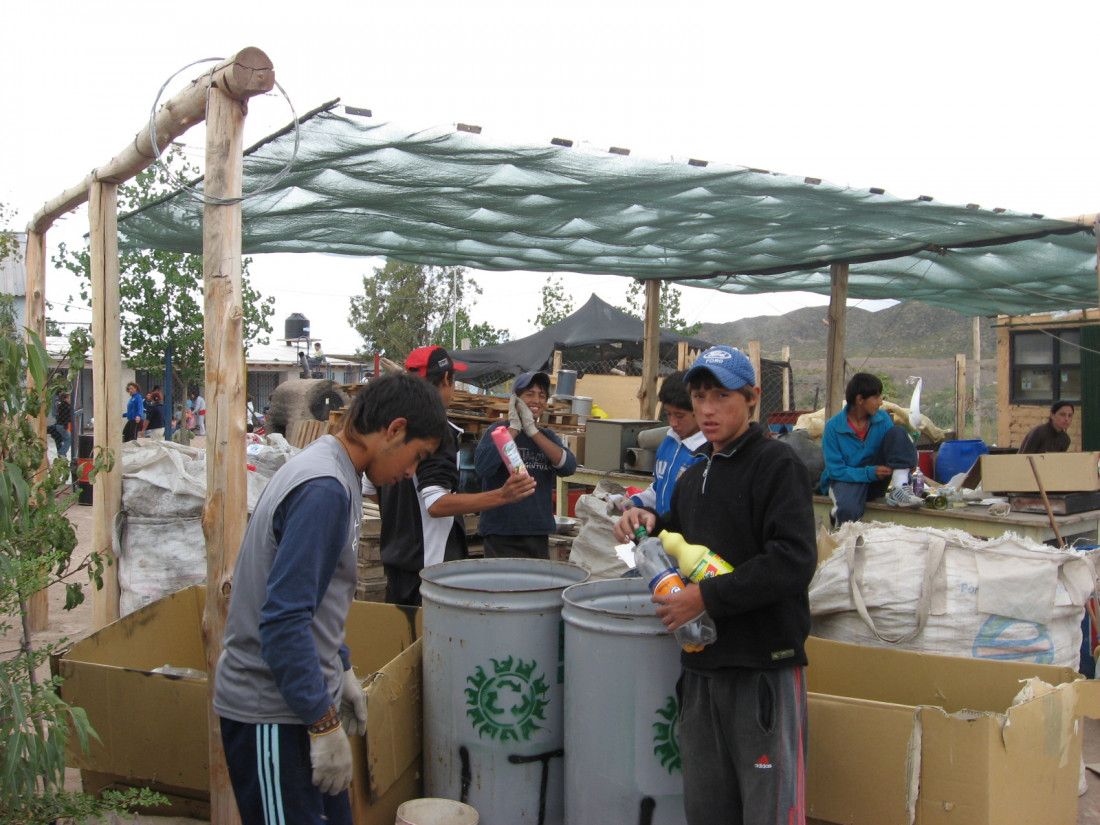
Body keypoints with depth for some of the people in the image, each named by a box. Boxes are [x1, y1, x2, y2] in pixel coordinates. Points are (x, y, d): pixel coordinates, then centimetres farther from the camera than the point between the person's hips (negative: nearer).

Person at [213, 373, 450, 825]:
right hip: (272, 716, -10)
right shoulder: (323, 490, -23)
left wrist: (341, 671, 22)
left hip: (299, 696, 10)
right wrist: (325, 723, -20)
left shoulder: (326, 473, 9)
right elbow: (283, 621, -26)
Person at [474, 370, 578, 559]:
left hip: (539, 534, 5)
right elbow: (482, 466, -21)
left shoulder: (547, 435, 12)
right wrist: (514, 427, -13)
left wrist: (532, 430, -10)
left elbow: (568, 467, -6)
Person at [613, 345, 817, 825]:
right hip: (700, 665, 8)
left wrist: (708, 597, -21)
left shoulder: (776, 464, -10)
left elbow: (793, 561, -20)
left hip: (764, 666, -7)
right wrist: (652, 525, 8)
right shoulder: (692, 478, 16)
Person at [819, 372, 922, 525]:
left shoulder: (882, 418, -2)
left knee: (897, 432, -13)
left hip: (876, 482, 4)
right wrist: (869, 473, -27)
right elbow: (835, 470, -15)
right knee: (848, 509, -40)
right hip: (847, 479, -4)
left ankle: (899, 490, -24)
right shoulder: (834, 426, -13)